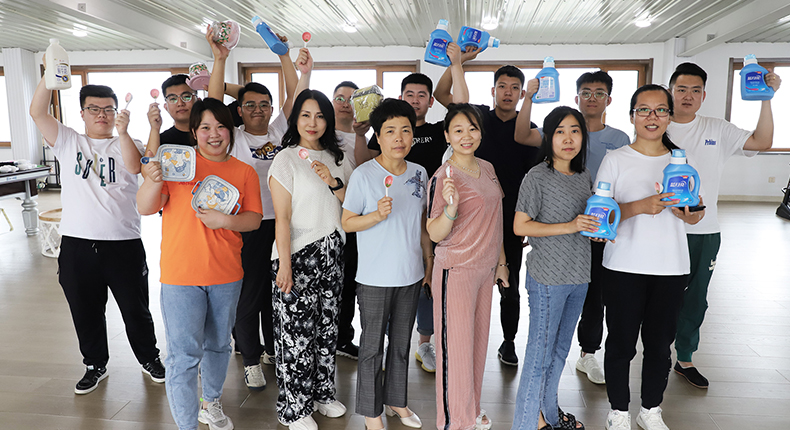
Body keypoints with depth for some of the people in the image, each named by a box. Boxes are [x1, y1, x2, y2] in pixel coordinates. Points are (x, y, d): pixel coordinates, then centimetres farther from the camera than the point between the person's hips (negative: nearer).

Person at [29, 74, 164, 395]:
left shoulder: (126, 144, 5)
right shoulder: (68, 142, 10)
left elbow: (134, 166, -17)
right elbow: (37, 112, -2)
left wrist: (123, 132, -30)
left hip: (123, 244, -2)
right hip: (76, 245, 2)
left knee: (136, 310, 9)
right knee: (85, 313, 15)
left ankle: (149, 358, 30)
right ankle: (95, 365, 34)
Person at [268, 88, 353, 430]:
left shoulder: (337, 158, 11)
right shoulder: (286, 159, -6)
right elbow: (282, 217, -11)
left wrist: (333, 182, -8)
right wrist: (284, 265, -16)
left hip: (331, 254, 6)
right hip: (297, 256, -5)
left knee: (326, 326, 14)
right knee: (296, 333, 0)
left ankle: (322, 392, 32)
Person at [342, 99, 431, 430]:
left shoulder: (419, 173, 4)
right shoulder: (363, 175, -11)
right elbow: (347, 222, -7)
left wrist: (429, 260, 14)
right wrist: (378, 215, -24)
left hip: (411, 275, 5)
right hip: (375, 277, -4)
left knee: (401, 342, 17)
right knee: (372, 345, 7)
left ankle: (396, 400, 36)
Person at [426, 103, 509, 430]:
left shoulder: (487, 168, 7)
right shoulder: (443, 177, -14)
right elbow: (435, 234, -15)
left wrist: (501, 261, 17)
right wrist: (451, 207, -33)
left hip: (486, 268, 7)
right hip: (456, 271, -7)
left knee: (479, 340, 16)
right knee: (456, 345, 3)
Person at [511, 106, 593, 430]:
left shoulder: (584, 176, 9)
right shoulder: (537, 177, -13)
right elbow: (520, 226, -16)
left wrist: (597, 229, 0)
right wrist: (569, 226, -22)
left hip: (578, 276, 7)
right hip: (548, 278, -7)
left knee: (560, 350, 20)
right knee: (540, 354, 0)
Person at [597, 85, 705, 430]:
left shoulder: (683, 161, 7)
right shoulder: (616, 160, -2)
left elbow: (697, 216, 8)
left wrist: (687, 212, -15)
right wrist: (641, 206, -23)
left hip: (671, 267, 3)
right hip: (624, 267, -3)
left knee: (659, 344, 12)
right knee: (621, 343, 6)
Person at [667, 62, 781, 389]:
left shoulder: (717, 130, 7)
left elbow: (762, 142, 0)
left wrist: (767, 98, -7)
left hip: (705, 231, 3)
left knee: (695, 300, 13)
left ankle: (685, 359, 29)